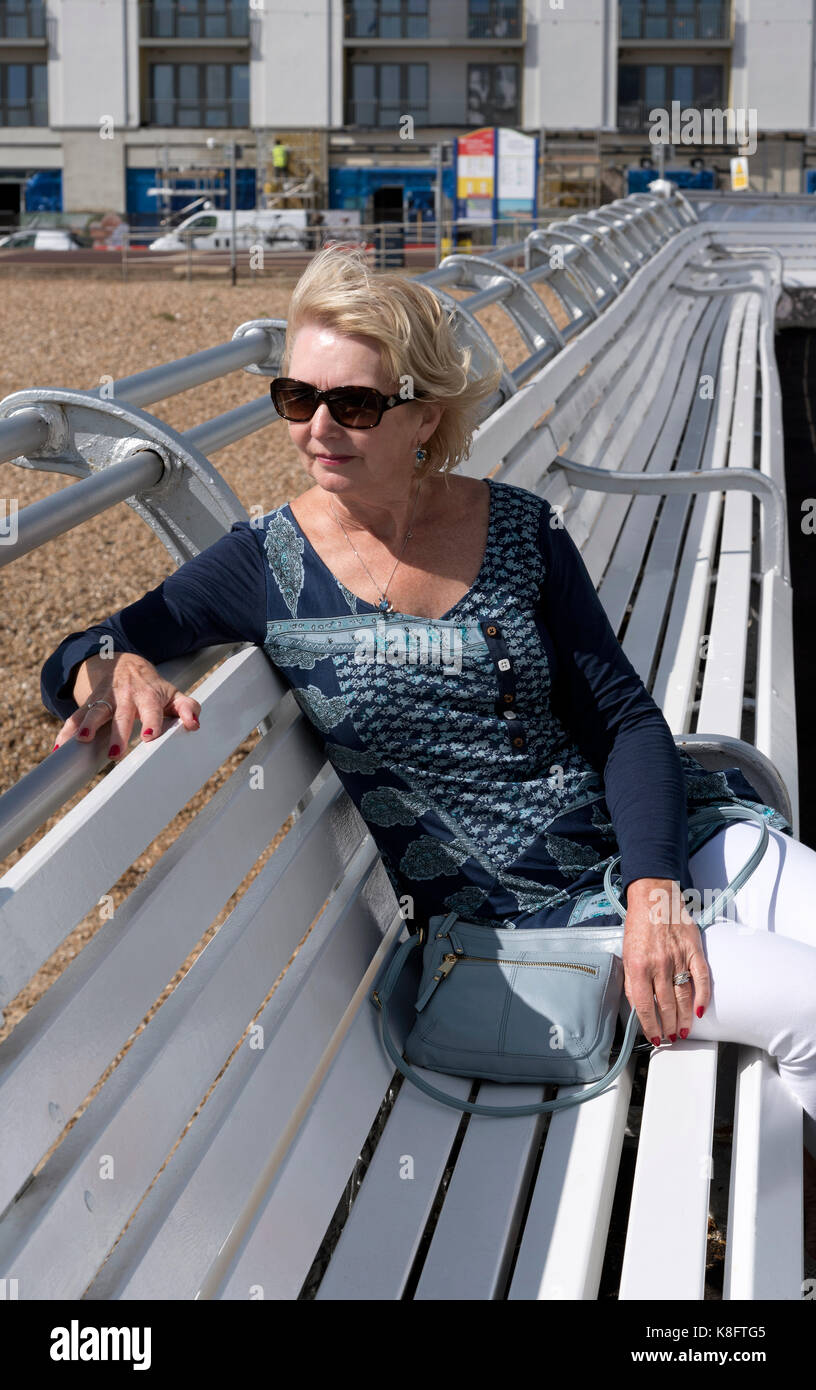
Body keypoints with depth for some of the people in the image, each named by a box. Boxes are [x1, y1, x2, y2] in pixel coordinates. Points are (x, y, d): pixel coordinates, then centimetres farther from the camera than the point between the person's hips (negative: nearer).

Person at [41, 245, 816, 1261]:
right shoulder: (266, 567, -7)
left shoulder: (519, 530, -2)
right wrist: (109, 670, -28)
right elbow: (73, 660, -3)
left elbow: (623, 717, -2)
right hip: (515, 912, -3)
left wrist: (655, 889, -16)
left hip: (651, 837, 4)